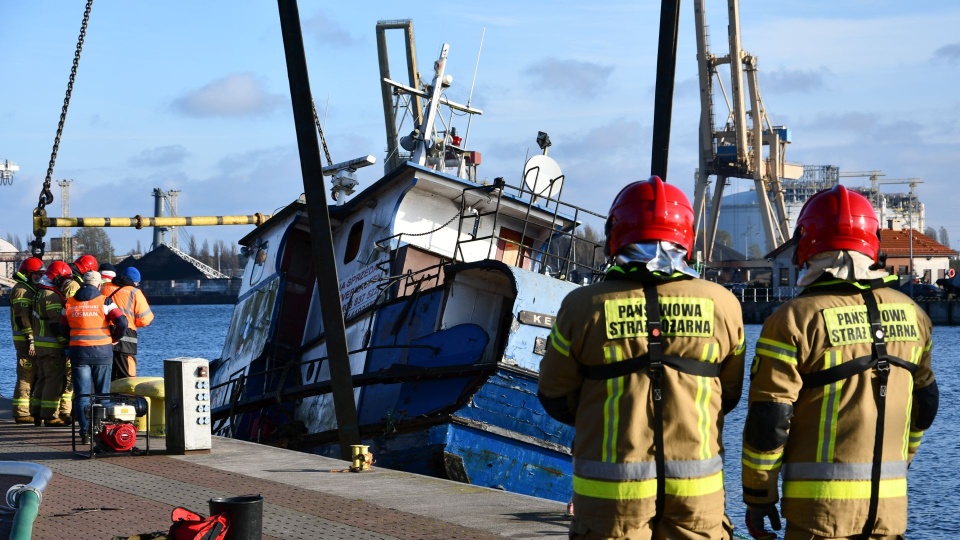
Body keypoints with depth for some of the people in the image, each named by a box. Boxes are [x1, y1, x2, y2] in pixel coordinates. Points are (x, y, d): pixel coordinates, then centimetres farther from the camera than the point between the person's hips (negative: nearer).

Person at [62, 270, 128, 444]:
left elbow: (63, 328, 12)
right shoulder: (104, 301, -4)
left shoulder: (69, 303, 5)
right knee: (102, 394, 9)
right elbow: (122, 323, -12)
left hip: (78, 352, 1)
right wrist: (114, 338, 6)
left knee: (82, 394, 3)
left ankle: (85, 431, -6)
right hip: (102, 352, -1)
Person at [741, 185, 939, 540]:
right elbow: (924, 405, 18)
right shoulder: (911, 315, 7)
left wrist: (758, 496, -1)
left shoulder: (795, 321, -10)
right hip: (891, 498, 5)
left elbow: (768, 421, -11)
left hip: (821, 500, -5)